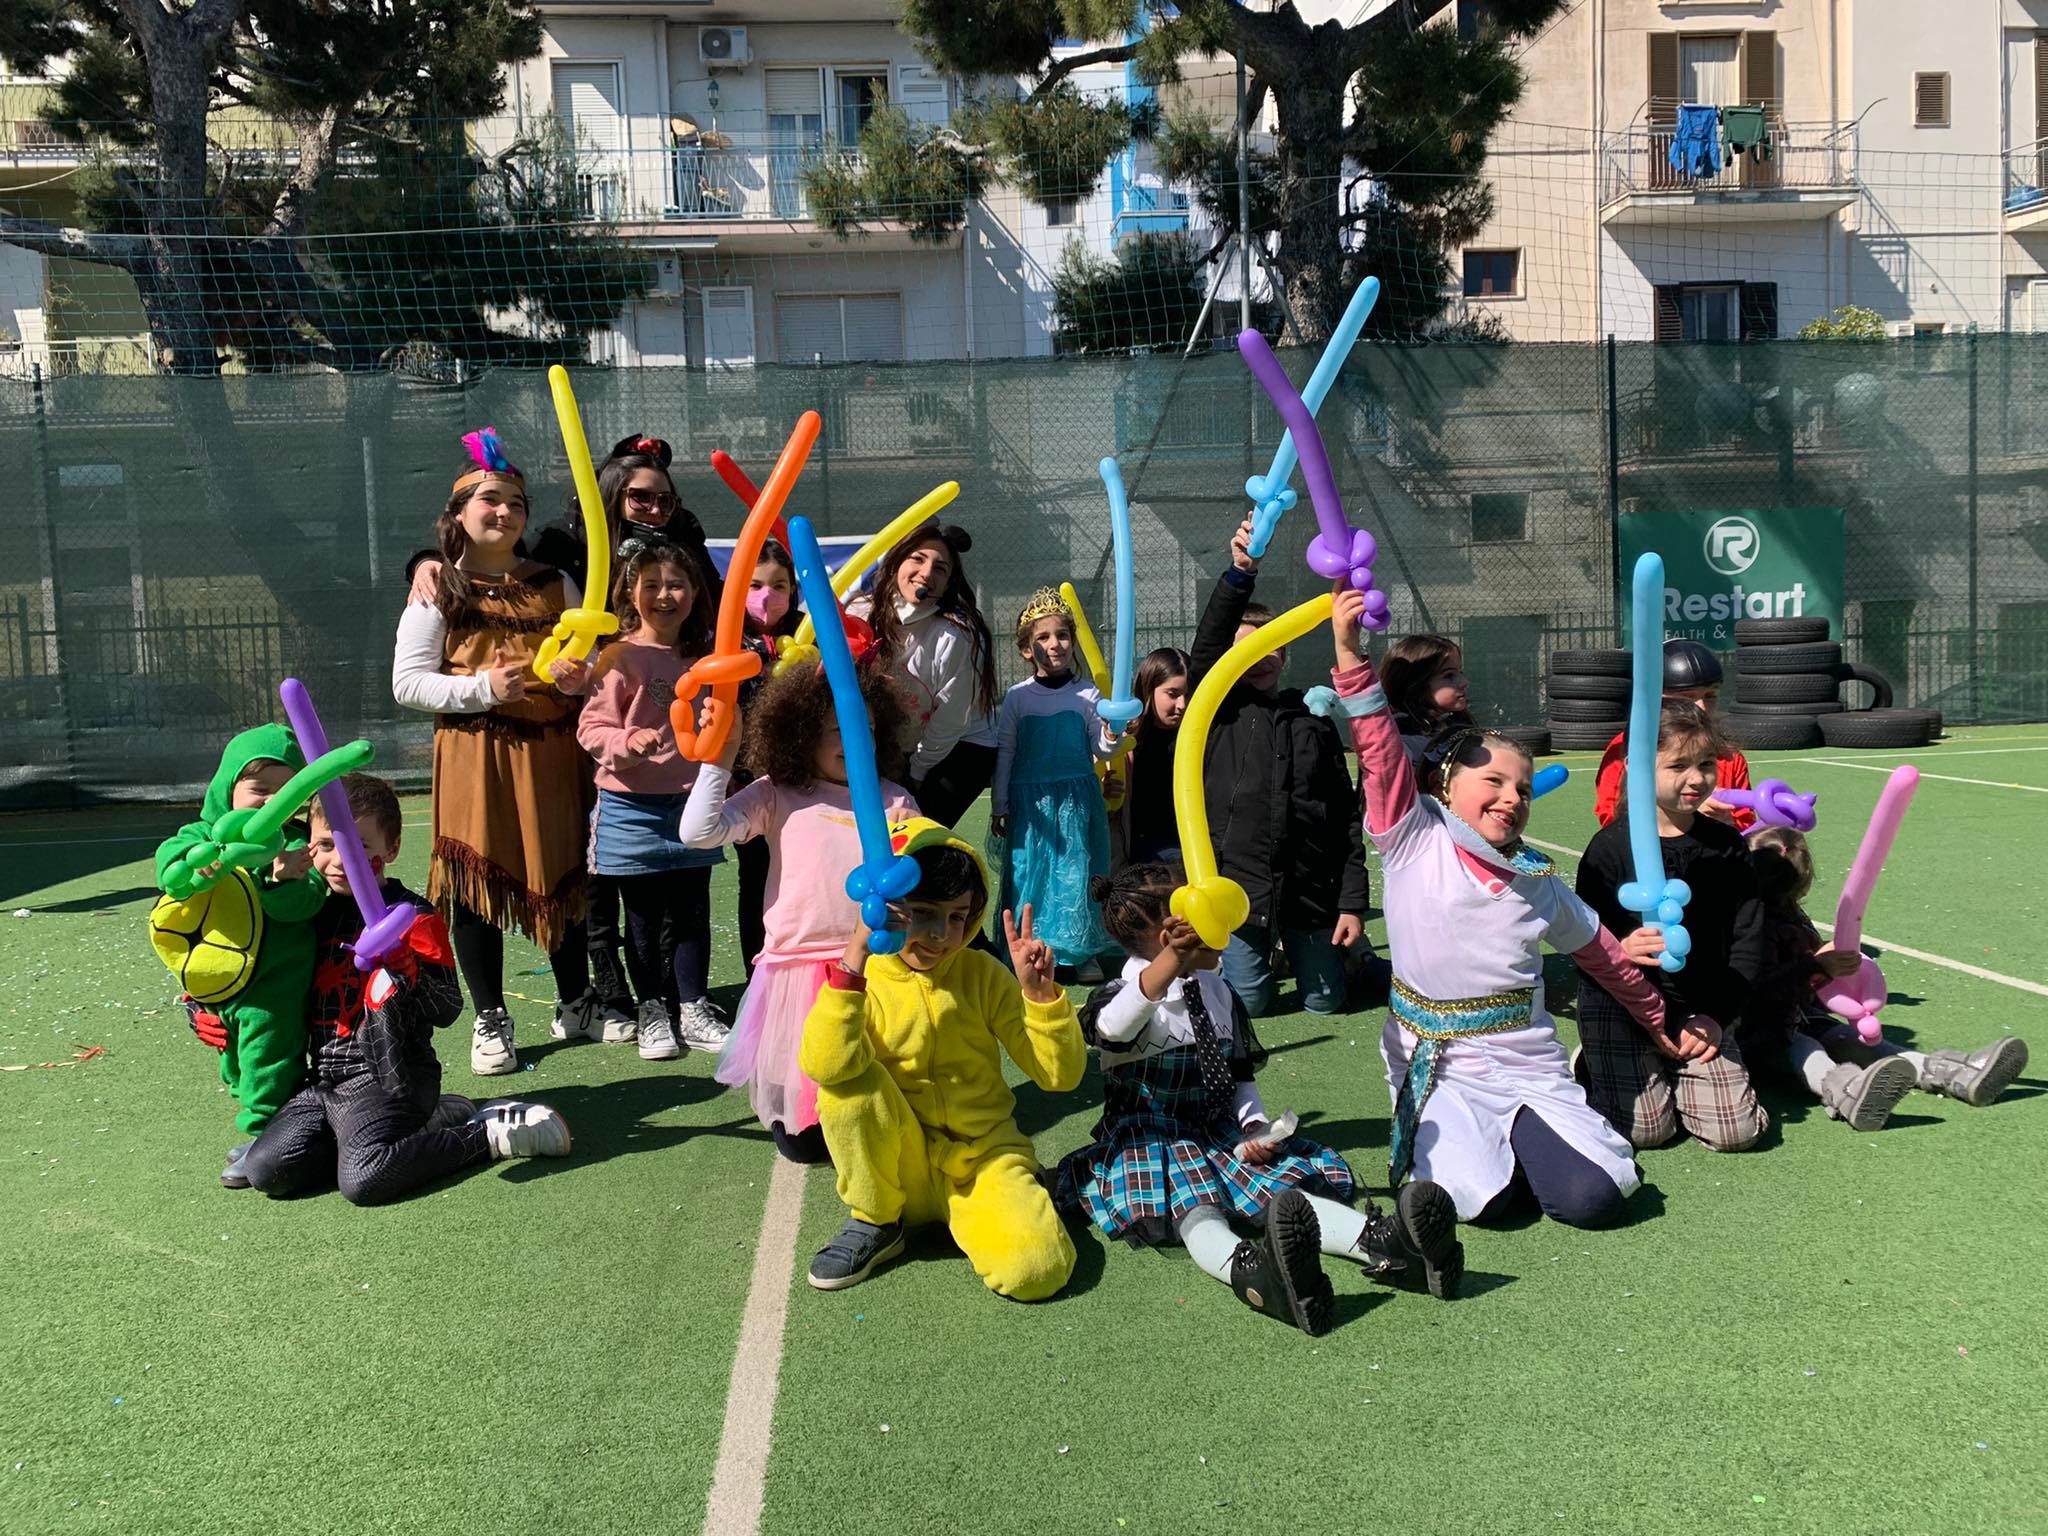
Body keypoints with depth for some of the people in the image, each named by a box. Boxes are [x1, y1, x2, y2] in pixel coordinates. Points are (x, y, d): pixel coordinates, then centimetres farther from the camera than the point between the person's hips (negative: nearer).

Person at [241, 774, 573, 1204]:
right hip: (325, 1079, 8)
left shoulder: (411, 918, -9)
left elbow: (448, 1010, -13)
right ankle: (429, 1120, 3)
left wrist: (407, 972, -30)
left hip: (387, 1077, -8)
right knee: (264, 1169, -7)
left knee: (362, 1180, -27)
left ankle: (488, 1133, -6)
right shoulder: (319, 911, 12)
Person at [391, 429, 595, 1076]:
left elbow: (592, 660, 16)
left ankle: (575, 1004, 27)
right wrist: (483, 687, -17)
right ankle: (490, 1021, 15)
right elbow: (407, 683, -4)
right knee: (477, 882, 1)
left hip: (552, 752, 3)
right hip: (474, 755, -3)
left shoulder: (554, 584, 11)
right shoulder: (439, 591, 2)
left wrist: (579, 675, -8)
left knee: (563, 874, 10)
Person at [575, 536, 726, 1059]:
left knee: (692, 912, 10)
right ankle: (651, 1012, 21)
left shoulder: (701, 657, 8)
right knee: (644, 915, 8)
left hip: (693, 803, 4)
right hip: (634, 807, -4)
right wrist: (629, 742, -30)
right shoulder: (622, 657, -10)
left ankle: (693, 1010, 21)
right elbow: (591, 727, -14)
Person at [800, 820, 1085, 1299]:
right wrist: (854, 957, -38)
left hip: (983, 1155, 0)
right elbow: (823, 1065, -31)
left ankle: (967, 1210, 6)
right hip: (900, 1167, 0)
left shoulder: (983, 975, -2)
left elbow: (1059, 1075, -5)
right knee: (846, 1082, -28)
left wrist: (1038, 990, -20)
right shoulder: (859, 979, -7)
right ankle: (874, 1223, -5)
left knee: (1038, 1268, -28)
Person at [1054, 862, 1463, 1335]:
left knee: (1286, 1188, -20)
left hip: (1220, 1133, 6)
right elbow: (1110, 1027, -38)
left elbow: (1241, 1076, 19)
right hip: (1152, 1141, -6)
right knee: (1192, 1207, -36)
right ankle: (1248, 1272, -67)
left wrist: (1255, 1126, -4)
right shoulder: (1126, 994, -10)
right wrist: (1171, 962, -54)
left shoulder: (1219, 994, 12)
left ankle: (1379, 1240, -44)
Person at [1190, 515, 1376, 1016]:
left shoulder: (1314, 724, 7)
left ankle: (1348, 951, 42)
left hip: (1312, 889, 2)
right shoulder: (1217, 715, 2)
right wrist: (1239, 574, -31)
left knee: (1326, 1000, 10)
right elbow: (1207, 646, -18)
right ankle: (1251, 955, 37)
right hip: (1238, 886, -1)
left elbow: (1346, 820, 6)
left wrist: (1352, 903, 0)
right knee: (1248, 1002, 5)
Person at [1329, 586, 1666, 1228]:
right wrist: (1350, 653, -24)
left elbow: (1603, 953, 22)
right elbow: (1380, 751, -14)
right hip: (1438, 1070, -3)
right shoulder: (1415, 842, -3)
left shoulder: (1538, 883, 8)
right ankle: (1439, 1141, 10)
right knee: (1480, 1199, -24)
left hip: (1528, 1066, 3)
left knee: (1593, 1196, -17)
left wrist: (1661, 1023, 32)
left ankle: (1512, 1134, 13)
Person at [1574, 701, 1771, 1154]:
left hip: (1704, 1011, 4)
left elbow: (1748, 942, 5)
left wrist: (1716, 1017, -6)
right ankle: (1598, 1069, 18)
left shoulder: (1727, 845, 4)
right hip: (1621, 1006, -3)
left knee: (1736, 1130, -9)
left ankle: (1675, 1079, 21)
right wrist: (1619, 952, -32)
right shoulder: (1611, 847, -9)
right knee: (1643, 1129, -14)